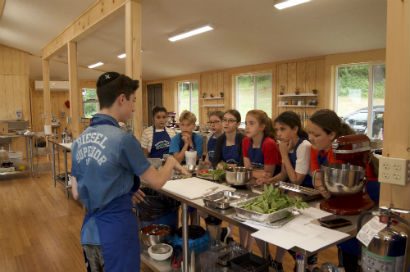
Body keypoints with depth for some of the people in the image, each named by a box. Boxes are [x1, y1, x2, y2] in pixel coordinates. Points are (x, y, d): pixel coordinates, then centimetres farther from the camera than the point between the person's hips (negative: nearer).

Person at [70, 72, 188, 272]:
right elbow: (157, 182, -10)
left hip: (89, 232, 7)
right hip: (117, 232, -7)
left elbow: (76, 194, 7)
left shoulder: (80, 140, 2)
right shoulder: (123, 139, -20)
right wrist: (171, 162, 9)